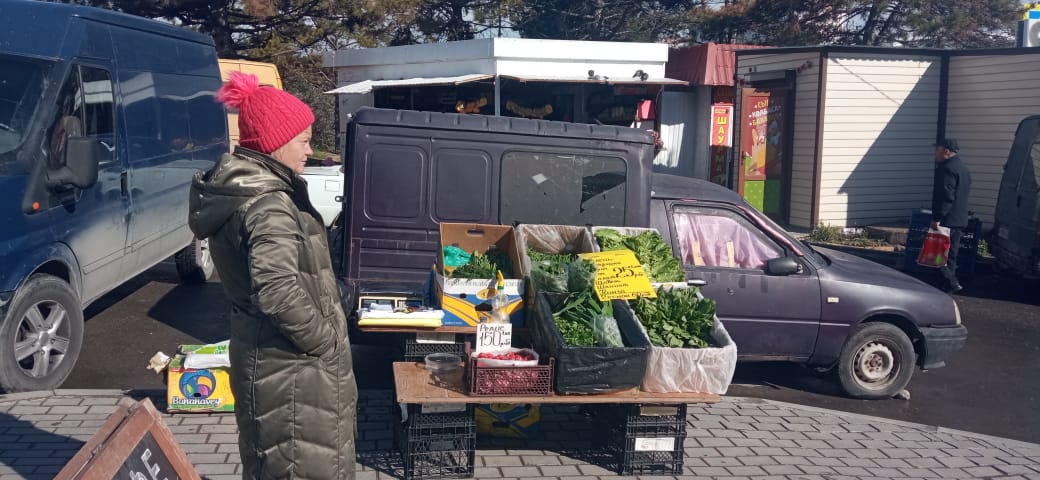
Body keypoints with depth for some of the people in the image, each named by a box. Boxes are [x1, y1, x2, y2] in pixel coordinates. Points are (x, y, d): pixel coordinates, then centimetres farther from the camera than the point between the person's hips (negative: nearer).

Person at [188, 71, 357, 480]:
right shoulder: (269, 206, -24)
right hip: (289, 363, -10)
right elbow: (278, 294, -35)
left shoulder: (235, 187, 6)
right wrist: (326, 341, -21)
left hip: (266, 353, 10)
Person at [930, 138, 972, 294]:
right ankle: (950, 283, 19)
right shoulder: (962, 168, 17)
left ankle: (952, 283, -9)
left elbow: (946, 196, -23)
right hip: (960, 220, 10)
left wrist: (937, 218, -22)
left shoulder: (947, 169, -16)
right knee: (950, 255, 14)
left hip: (947, 220, -10)